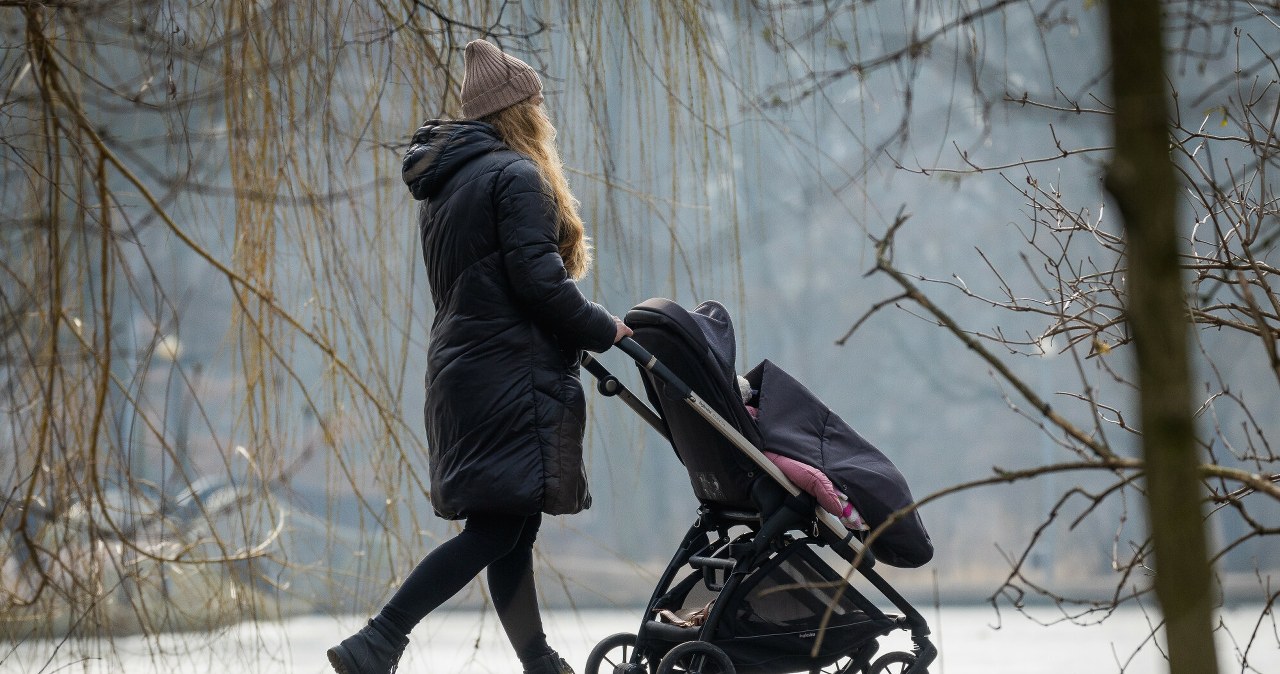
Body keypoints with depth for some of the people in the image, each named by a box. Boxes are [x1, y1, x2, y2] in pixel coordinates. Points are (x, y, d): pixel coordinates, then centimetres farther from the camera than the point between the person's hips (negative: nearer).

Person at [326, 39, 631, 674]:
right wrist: (606, 330, -5)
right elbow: (538, 281, -18)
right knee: (497, 528, -10)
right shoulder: (516, 175, -10)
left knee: (508, 528, 11)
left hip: (460, 371, 10)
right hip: (510, 377, -10)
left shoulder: (442, 184, 18)